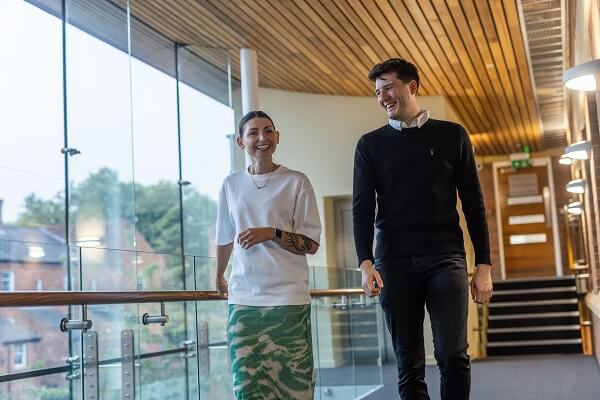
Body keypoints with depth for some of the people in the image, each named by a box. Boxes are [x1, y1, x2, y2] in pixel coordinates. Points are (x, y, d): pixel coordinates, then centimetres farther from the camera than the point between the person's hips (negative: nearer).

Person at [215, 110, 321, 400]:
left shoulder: (296, 182, 0)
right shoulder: (231, 185, 9)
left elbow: (311, 244, -1)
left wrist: (272, 233, -15)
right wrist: (219, 278, 33)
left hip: (289, 299, -2)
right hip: (243, 299, 3)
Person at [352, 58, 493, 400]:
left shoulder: (452, 135, 9)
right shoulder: (370, 144, 10)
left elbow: (473, 204, 7)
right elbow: (362, 207, 3)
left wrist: (484, 264, 1)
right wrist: (366, 262, -12)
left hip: (445, 259, 0)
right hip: (394, 263, 1)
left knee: (453, 355, -8)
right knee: (409, 364, 2)